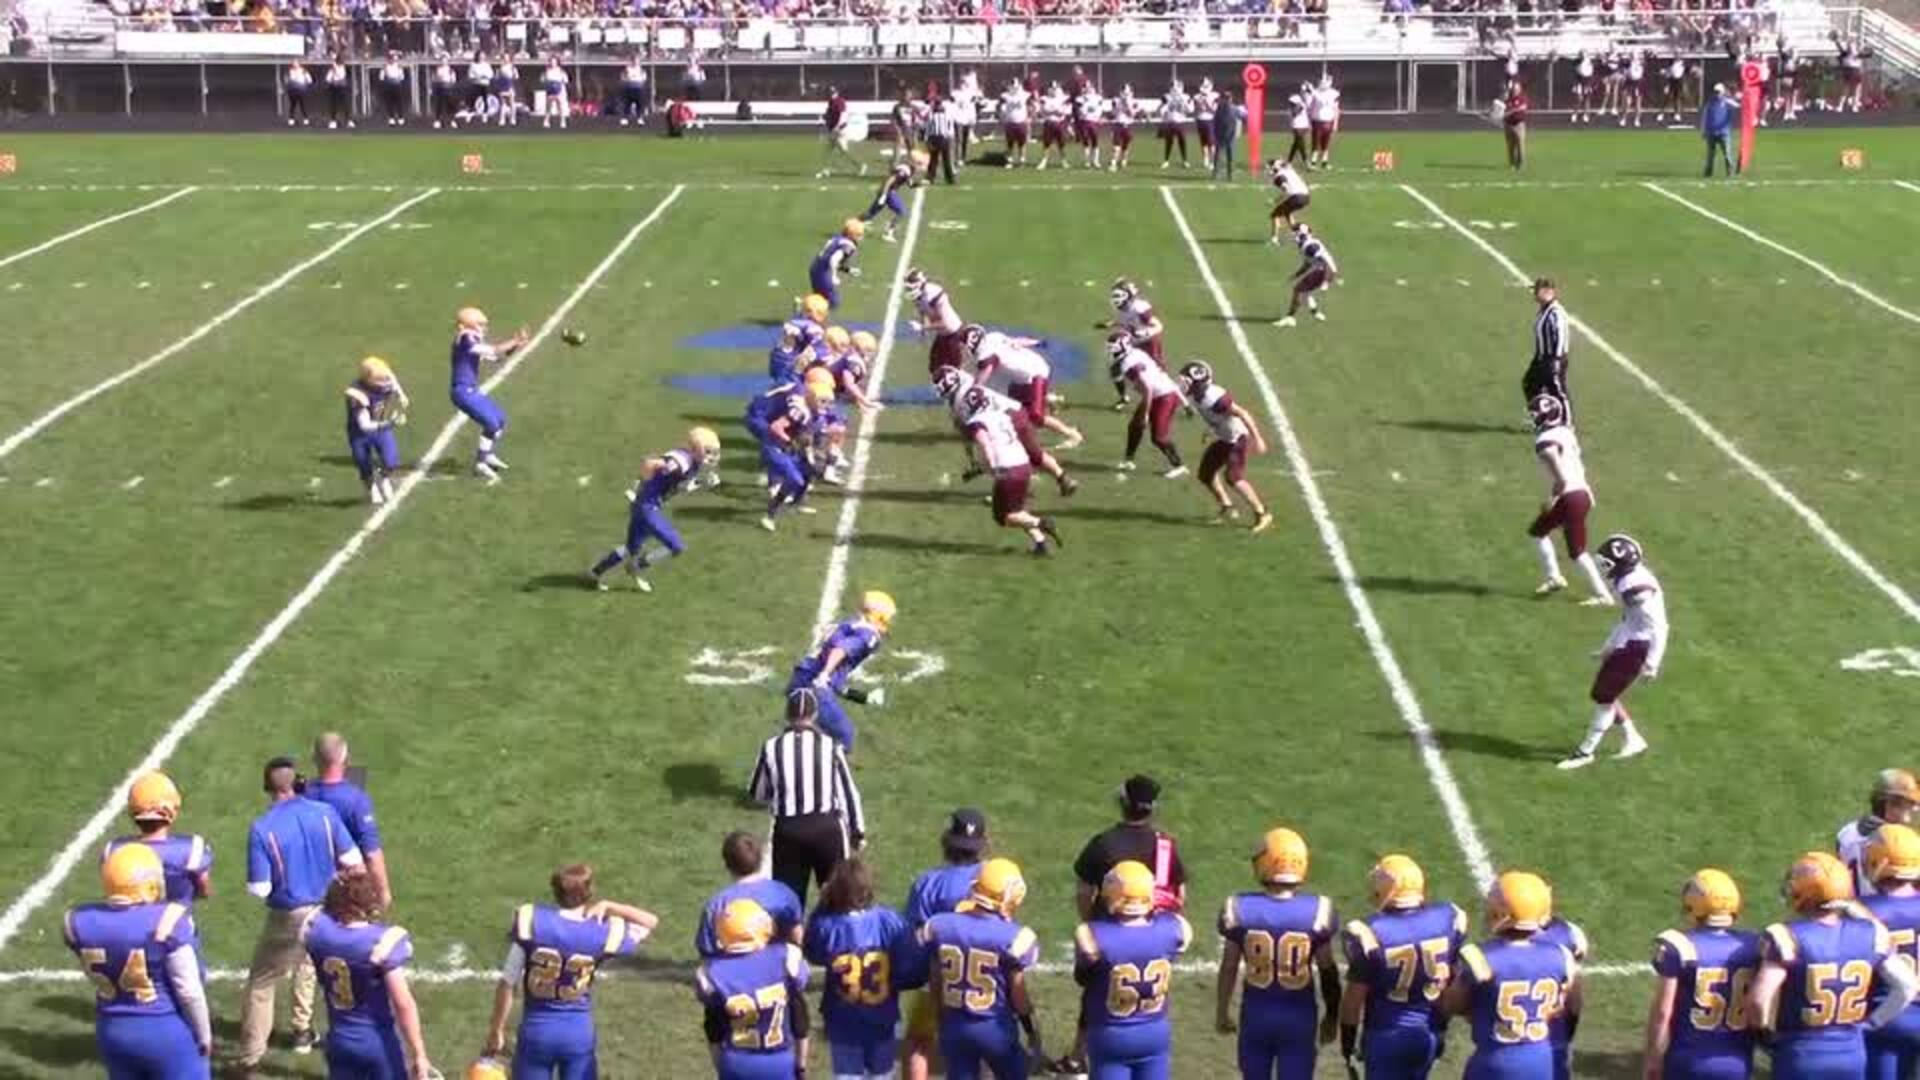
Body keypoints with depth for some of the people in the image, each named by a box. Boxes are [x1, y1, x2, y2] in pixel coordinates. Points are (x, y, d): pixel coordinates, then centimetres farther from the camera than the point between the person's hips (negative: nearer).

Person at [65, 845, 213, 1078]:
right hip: (167, 1031, -5)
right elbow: (189, 991, -16)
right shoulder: (167, 921, -23)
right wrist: (204, 1034, -2)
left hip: (112, 1030, 5)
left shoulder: (80, 922, -7)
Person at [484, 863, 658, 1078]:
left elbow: (507, 985, -9)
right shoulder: (603, 933, -9)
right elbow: (651, 922, 9)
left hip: (536, 1030, 0)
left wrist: (496, 1030, 3)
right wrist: (608, 907, -1)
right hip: (579, 1033, 0)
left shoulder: (531, 922, -12)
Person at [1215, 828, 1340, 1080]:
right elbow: (1327, 971, -4)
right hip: (1298, 1015, -1)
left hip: (1256, 1014, 1)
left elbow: (1229, 968, -2)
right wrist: (1331, 1016, 11)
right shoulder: (1316, 911, -13)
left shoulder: (1240, 909, -11)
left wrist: (1222, 1011, 13)